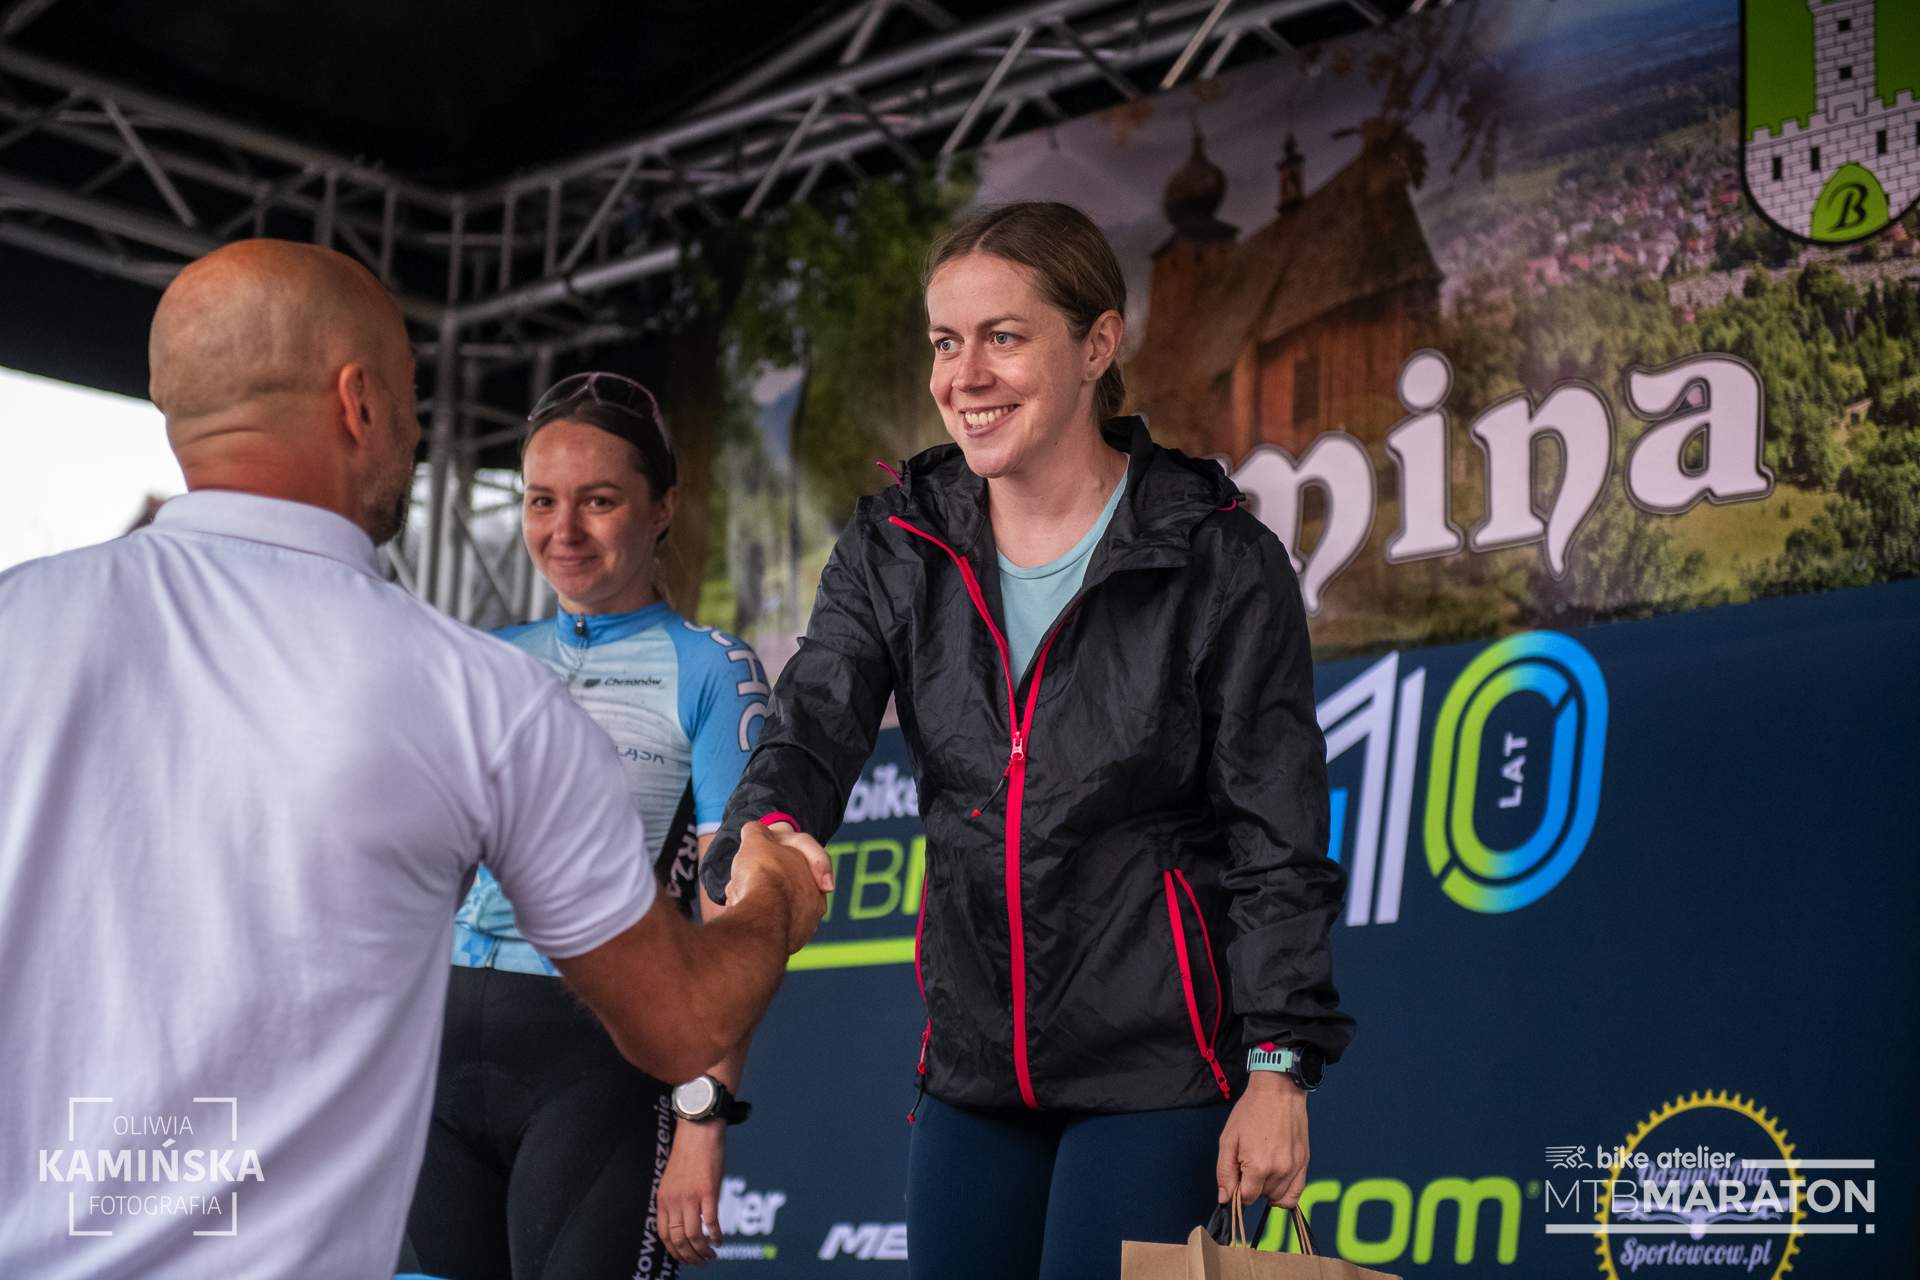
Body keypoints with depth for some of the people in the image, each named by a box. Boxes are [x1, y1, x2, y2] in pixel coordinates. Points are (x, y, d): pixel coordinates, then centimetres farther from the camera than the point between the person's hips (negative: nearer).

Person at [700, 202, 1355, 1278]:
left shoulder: (1221, 563, -8)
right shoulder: (896, 549, 4)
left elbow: (1277, 842, -6)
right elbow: (812, 732, -11)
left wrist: (1278, 1071, -12)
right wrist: (765, 839, -34)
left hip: (1159, 1064, -4)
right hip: (975, 1064, 5)